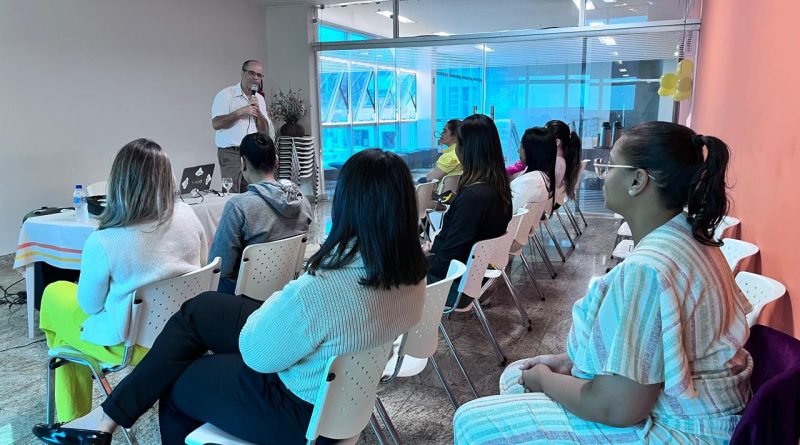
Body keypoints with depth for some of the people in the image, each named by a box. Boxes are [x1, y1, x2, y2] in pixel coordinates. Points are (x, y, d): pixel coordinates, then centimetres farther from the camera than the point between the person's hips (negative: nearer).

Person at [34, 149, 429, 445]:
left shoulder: (320, 291, -38)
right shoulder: (413, 272, -12)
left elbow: (256, 354, -19)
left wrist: (277, 301, -4)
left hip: (301, 411, -8)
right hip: (345, 380, 8)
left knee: (177, 383, 15)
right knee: (198, 309, 10)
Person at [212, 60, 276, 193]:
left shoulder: (260, 99, 15)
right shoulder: (226, 94, -2)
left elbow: (265, 131, 11)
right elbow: (216, 124, -12)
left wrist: (258, 110, -4)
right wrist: (240, 112, -17)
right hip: (231, 153, -5)